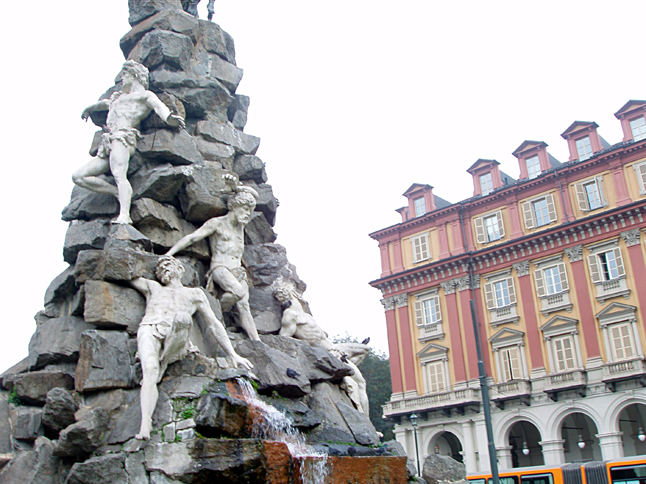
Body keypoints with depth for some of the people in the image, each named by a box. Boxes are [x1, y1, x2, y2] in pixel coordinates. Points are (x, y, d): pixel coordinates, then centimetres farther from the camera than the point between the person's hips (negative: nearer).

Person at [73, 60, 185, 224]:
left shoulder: (143, 94, 14)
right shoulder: (119, 98, 37)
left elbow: (158, 105, -6)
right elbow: (107, 103, 57)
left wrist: (168, 117, -28)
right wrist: (90, 108, 75)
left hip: (121, 137, -8)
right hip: (107, 144, 8)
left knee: (119, 176, -33)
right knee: (78, 176, -6)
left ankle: (124, 216, -49)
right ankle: (120, 193, -13)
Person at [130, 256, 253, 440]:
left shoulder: (194, 294, 30)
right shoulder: (152, 287, 33)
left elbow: (214, 324, 24)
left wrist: (233, 355, 18)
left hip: (176, 339, -1)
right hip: (149, 330, 1)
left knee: (182, 317, -36)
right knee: (149, 370, -31)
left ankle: (162, 366, -25)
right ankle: (145, 427, -41)